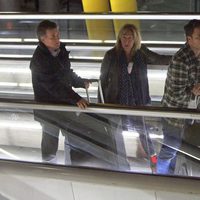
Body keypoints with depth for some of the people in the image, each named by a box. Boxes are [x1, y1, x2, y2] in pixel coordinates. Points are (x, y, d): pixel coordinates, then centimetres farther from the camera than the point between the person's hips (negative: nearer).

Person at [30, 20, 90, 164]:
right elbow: (53, 85, -32)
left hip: (65, 103, 8)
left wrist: (81, 82, 10)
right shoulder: (39, 60, -24)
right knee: (50, 146, 4)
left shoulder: (61, 50, 0)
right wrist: (75, 99, -38)